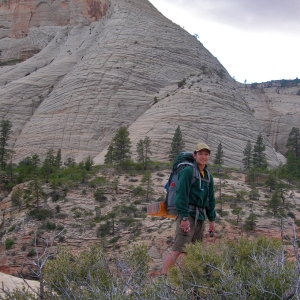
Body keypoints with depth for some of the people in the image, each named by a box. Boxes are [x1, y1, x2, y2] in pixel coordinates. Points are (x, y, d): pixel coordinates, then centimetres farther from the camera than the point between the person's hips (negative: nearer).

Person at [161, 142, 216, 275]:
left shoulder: (208, 176, 17)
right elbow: (181, 195, -15)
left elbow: (211, 199, 22)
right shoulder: (188, 171, -8)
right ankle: (162, 276, -18)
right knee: (178, 248, -17)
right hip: (188, 214, -8)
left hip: (200, 217, 8)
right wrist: (184, 218, -20)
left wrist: (212, 220, 17)